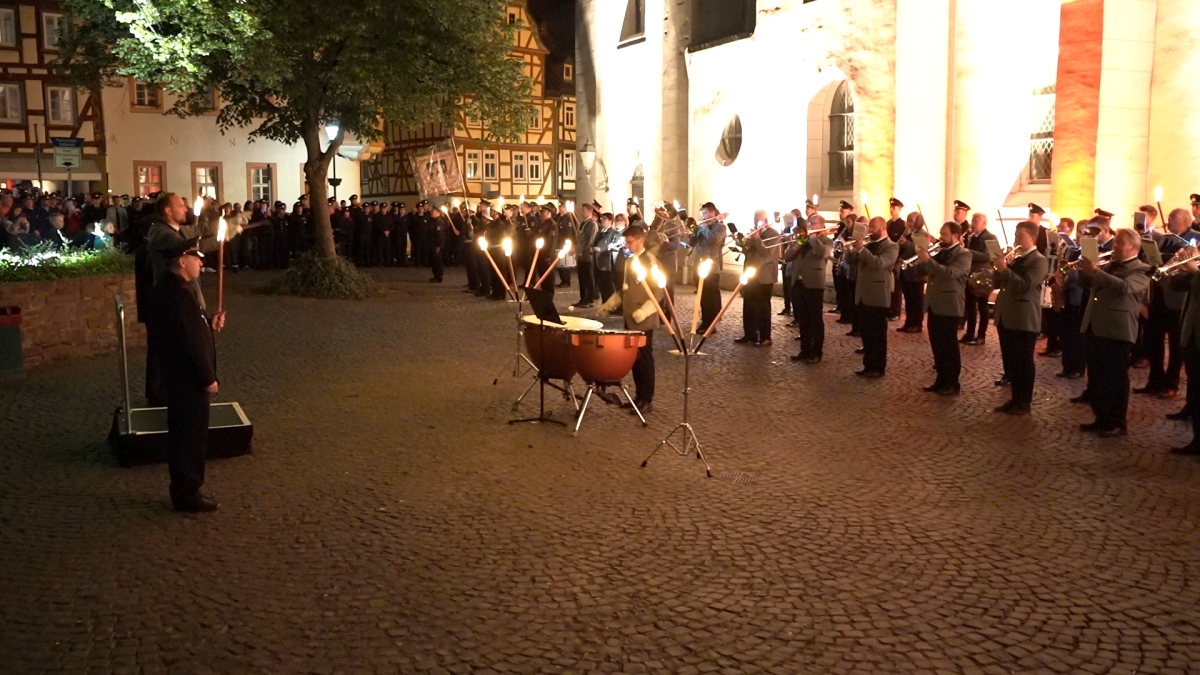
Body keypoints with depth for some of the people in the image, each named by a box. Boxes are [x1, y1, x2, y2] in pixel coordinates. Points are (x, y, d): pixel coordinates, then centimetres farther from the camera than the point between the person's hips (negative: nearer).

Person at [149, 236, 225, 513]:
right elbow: (190, 341, -24)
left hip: (182, 377, 10)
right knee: (191, 437, 1)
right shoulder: (177, 294, -23)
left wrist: (209, 324, 5)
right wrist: (208, 378, -18)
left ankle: (185, 491, 28)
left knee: (184, 436, 17)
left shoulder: (170, 288, 9)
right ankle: (188, 495, 12)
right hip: (188, 379, -10)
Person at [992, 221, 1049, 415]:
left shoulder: (1039, 261, -9)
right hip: (1005, 316, 8)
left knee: (1024, 362, 0)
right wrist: (999, 267, -6)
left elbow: (1025, 286, -21)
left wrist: (1004, 269, -24)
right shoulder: (1013, 257, 16)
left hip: (1024, 319, -8)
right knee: (1010, 361, 12)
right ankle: (1015, 398, 22)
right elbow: (996, 283, 12)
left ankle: (1024, 403, 7)